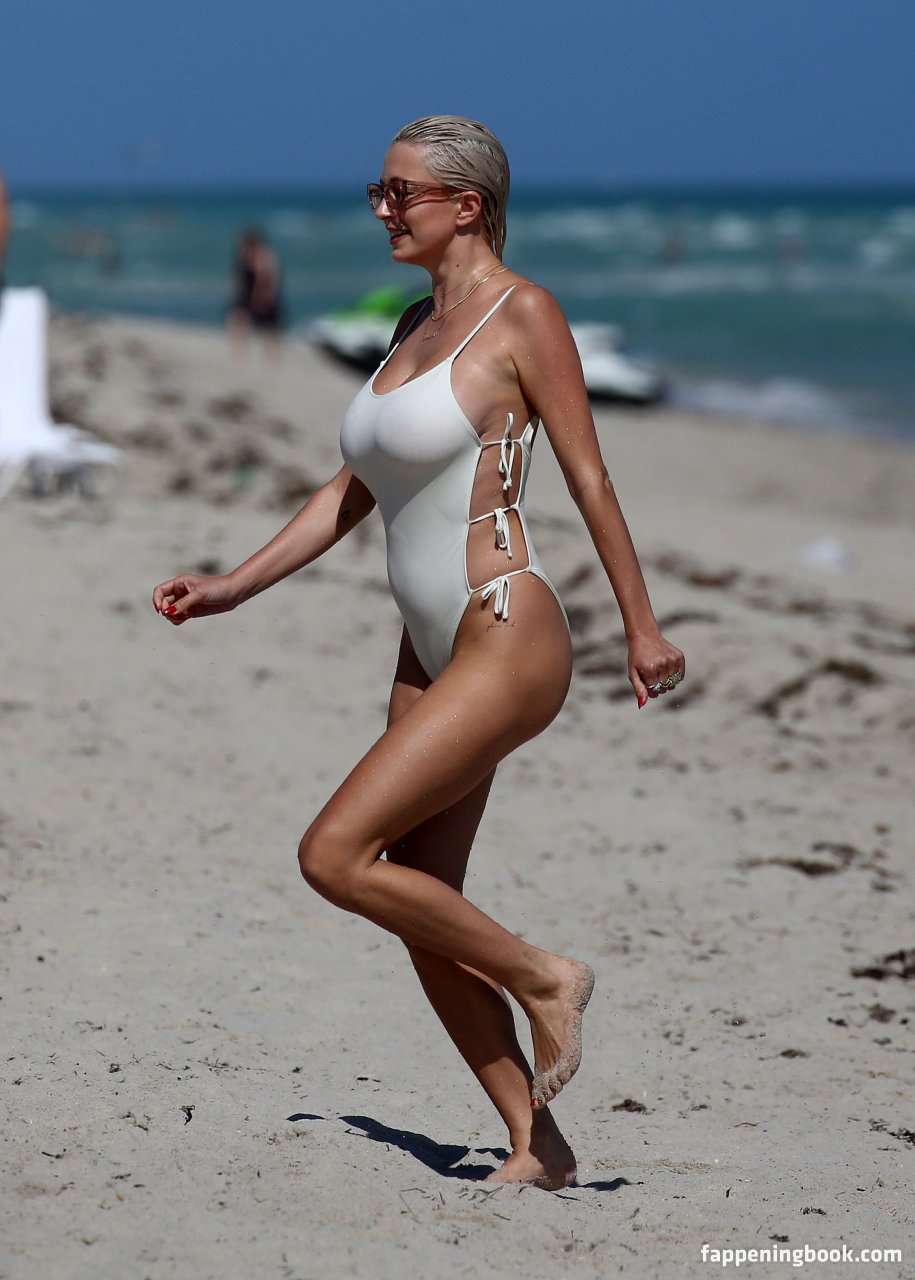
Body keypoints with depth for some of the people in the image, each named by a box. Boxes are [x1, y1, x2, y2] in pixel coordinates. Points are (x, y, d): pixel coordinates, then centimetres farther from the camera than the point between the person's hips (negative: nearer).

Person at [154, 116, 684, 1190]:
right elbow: (352, 492, 20)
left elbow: (588, 476, -6)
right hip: (432, 657, 9)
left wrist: (640, 627, -4)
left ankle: (542, 978, 1)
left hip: (507, 644, -9)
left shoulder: (521, 314, -7)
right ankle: (536, 1145, 13)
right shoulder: (418, 324, 15)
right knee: (421, 914, 5)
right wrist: (232, 588, 16)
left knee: (334, 857, -15)